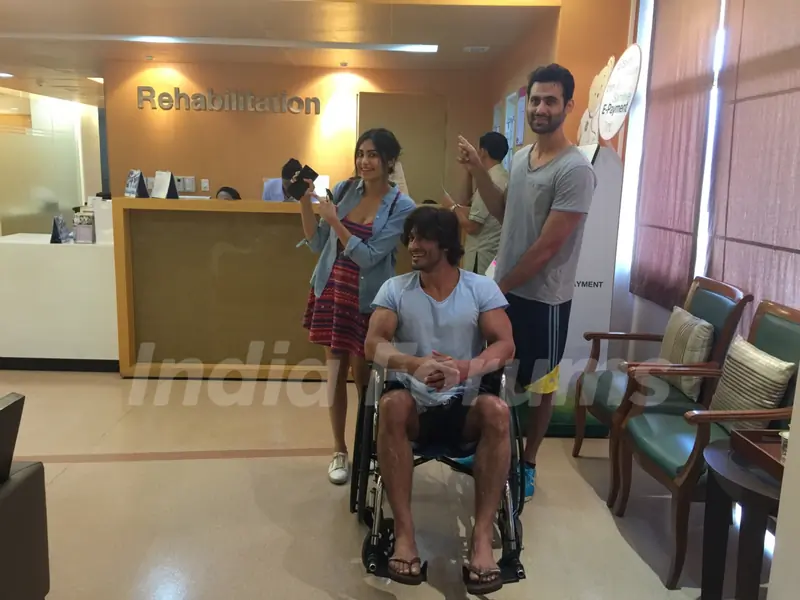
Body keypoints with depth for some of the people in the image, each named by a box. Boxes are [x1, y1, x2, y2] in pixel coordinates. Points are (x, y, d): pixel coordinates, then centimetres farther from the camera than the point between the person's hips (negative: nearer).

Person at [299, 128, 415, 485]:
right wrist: (305, 203, -8)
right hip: (331, 291, 4)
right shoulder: (343, 189, 1)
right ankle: (339, 451, 24)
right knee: (335, 372, 9)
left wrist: (334, 221, -20)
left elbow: (369, 257, -17)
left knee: (363, 375, 4)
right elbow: (317, 244, 4)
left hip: (368, 300, -3)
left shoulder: (402, 206, -10)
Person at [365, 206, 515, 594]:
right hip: (414, 403, 0)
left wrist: (467, 368, -31)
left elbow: (505, 346, -9)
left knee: (496, 410, -32)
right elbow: (373, 344, -9)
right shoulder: (394, 289, 3)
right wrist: (415, 365, -31)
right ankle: (404, 531, -27)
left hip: (465, 405, 0)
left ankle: (482, 536, -26)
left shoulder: (482, 288, 2)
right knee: (391, 405, -33)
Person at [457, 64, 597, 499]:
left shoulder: (575, 170, -20)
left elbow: (547, 246, -21)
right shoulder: (520, 158, 7)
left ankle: (527, 464, 27)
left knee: (536, 384, 10)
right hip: (506, 288, 7)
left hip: (543, 298, -7)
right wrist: (478, 170, 3)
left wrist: (500, 287, -13)